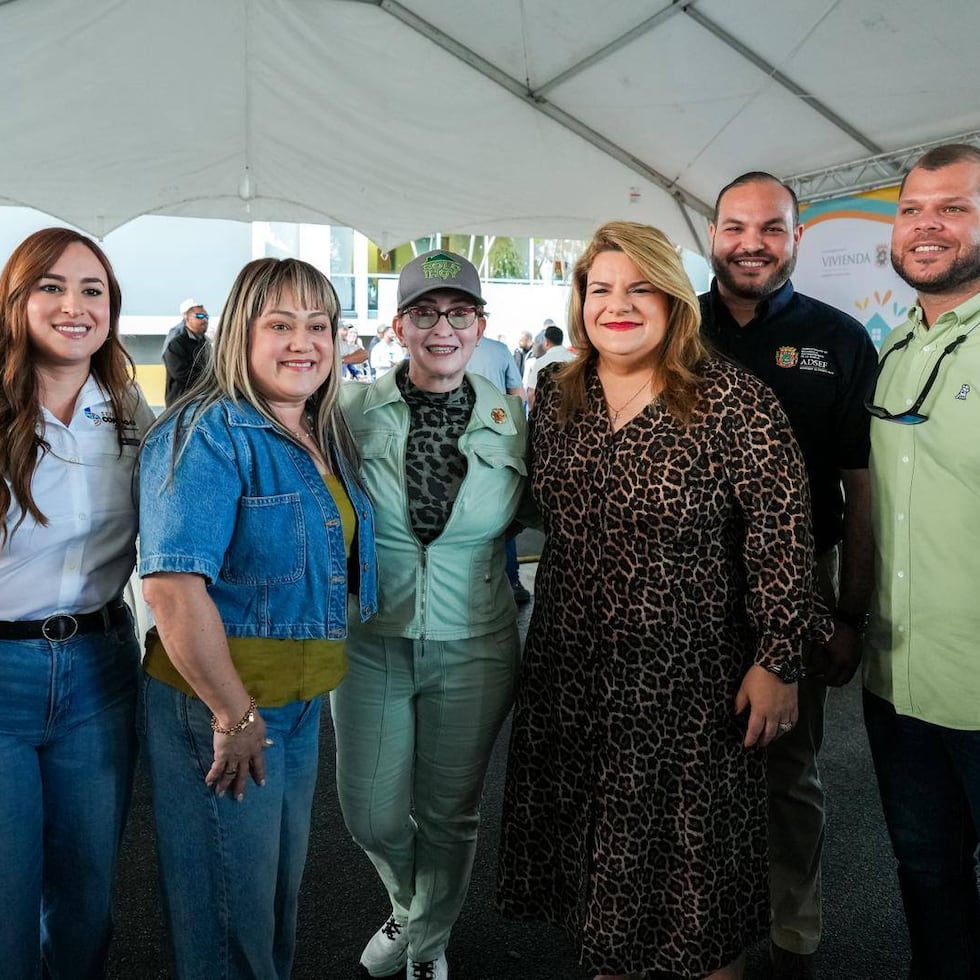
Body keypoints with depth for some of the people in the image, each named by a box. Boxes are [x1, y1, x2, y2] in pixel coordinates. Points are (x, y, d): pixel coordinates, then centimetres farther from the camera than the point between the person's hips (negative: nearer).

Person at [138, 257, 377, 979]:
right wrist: (235, 715, -22)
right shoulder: (212, 434, -18)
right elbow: (173, 588, -27)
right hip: (218, 709, -8)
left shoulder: (326, 440, 7)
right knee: (230, 918, 10)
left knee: (281, 887, 24)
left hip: (301, 704, 8)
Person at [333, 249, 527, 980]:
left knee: (449, 812, 13)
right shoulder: (354, 411, -7)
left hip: (474, 645, 0)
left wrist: (476, 549, -8)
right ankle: (409, 908, 45)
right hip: (369, 640, 1)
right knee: (372, 814, 10)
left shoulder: (512, 419, -5)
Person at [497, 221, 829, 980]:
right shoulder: (554, 395, 3)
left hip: (691, 684, -5)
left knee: (691, 846, 11)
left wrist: (778, 661, -15)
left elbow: (782, 539, -13)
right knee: (592, 833, 19)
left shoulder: (734, 404, -13)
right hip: (572, 671, 5)